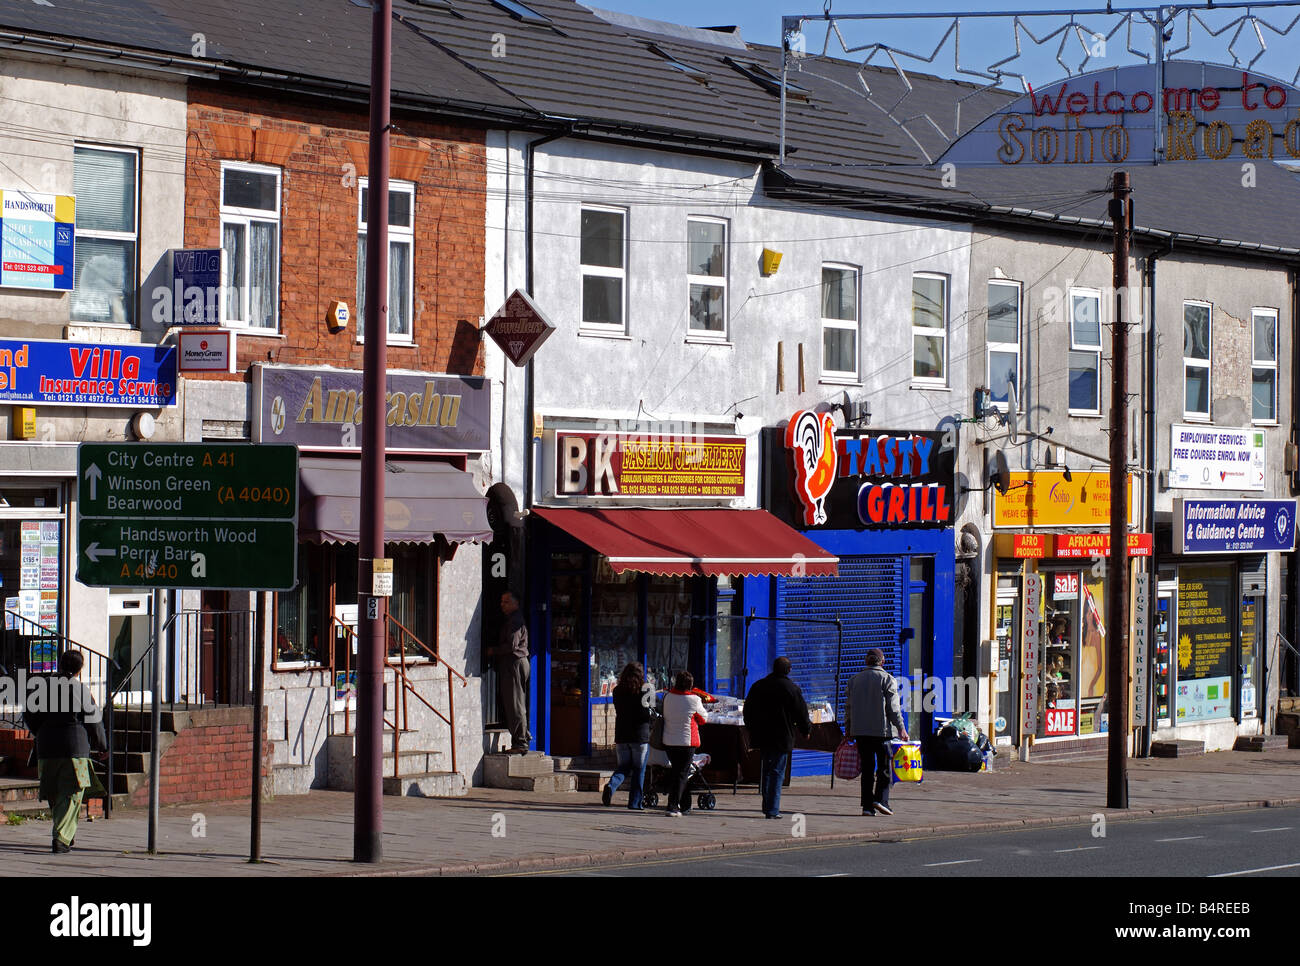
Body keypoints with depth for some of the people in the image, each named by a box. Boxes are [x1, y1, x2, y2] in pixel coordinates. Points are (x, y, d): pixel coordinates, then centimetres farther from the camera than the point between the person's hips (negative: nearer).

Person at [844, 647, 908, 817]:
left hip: (859, 731, 4)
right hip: (881, 729, -4)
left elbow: (849, 706, 13)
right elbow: (893, 708, -8)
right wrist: (901, 728, -5)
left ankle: (867, 805, 2)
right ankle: (880, 799, -13)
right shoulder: (888, 679, -3)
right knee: (885, 765, 3)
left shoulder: (855, 679, 11)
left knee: (867, 767, 7)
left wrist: (847, 727, 20)